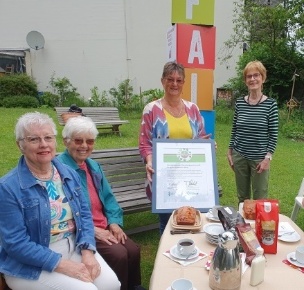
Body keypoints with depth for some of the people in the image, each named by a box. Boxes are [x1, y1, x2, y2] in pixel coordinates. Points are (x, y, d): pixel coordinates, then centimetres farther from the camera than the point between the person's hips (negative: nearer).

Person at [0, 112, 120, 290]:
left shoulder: (69, 174, 2)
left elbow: (85, 214, 6)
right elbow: (15, 243, -16)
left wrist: (87, 252, -10)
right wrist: (62, 265, -21)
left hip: (74, 247, 5)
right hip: (31, 264, -4)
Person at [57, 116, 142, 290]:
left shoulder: (94, 166, 13)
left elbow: (108, 197, 15)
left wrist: (114, 222, -2)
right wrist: (91, 230, -19)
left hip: (105, 227, 7)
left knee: (133, 250, -8)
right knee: (119, 255, -20)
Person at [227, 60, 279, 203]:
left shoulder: (270, 104, -6)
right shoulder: (239, 102, 2)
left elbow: (273, 134, -5)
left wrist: (267, 158, -10)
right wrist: (230, 152, 8)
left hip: (260, 159, -3)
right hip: (239, 157, 3)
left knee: (260, 199, 5)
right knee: (242, 197, 14)